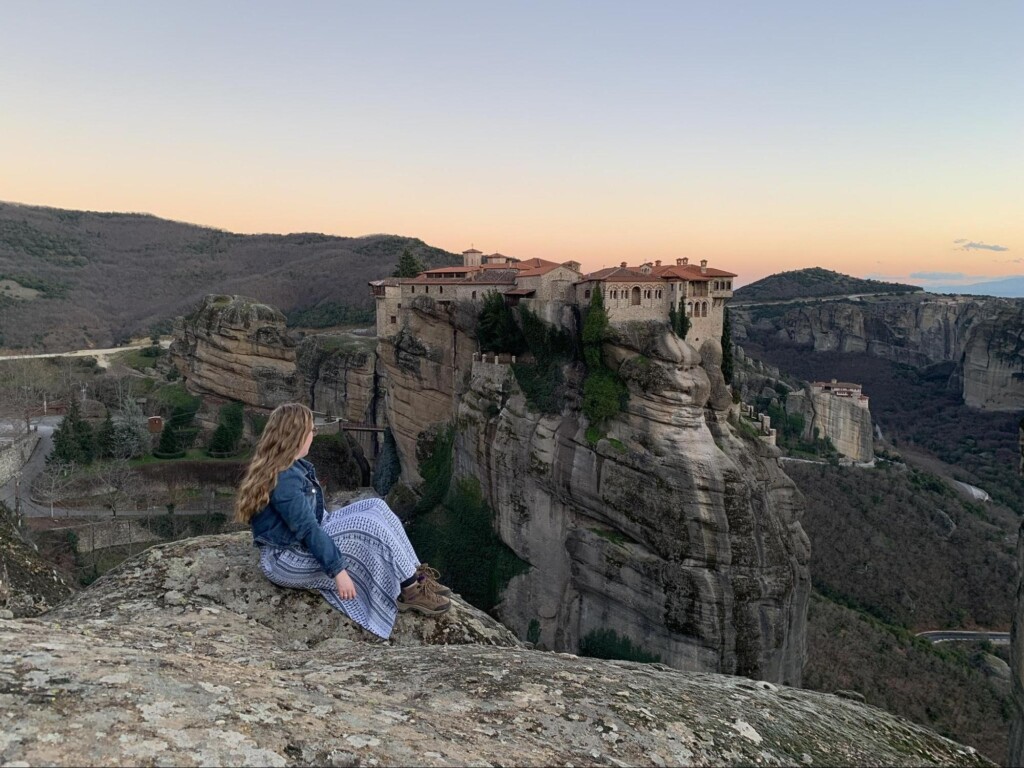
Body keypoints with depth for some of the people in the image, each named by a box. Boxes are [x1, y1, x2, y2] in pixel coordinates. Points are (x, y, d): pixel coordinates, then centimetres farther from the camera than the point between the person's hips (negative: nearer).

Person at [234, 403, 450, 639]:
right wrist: (338, 570, -23)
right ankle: (411, 590, -10)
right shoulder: (284, 479, -26)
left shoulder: (285, 466, 6)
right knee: (370, 524, -21)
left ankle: (414, 575, -2)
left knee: (376, 507, -2)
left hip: (300, 543, 10)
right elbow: (308, 530, -26)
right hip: (288, 560, -10)